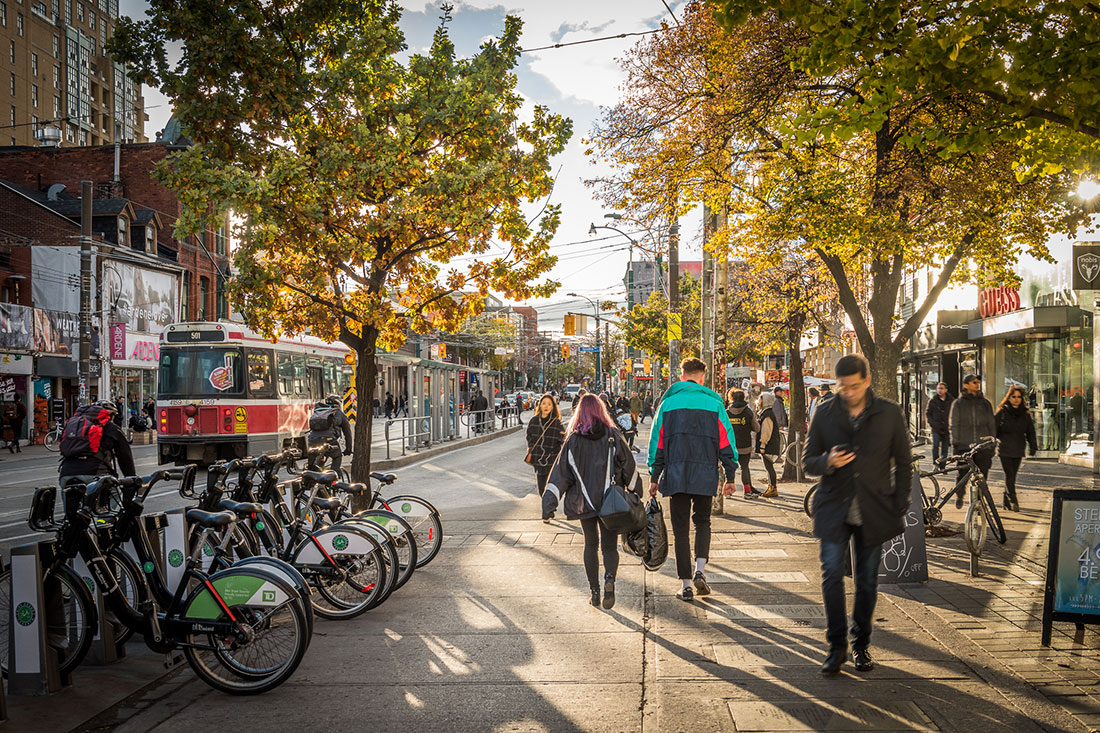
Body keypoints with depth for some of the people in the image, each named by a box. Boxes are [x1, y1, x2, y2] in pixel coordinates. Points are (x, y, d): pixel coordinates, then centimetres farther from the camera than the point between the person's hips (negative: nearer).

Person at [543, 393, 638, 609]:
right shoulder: (612, 436, -3)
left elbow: (560, 473, -6)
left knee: (590, 544, 15)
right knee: (609, 546, 6)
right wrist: (636, 495, 16)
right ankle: (609, 578, -21)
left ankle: (594, 590, 13)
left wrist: (549, 505, -5)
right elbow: (629, 467, 3)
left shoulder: (573, 440, -4)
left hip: (584, 502, 1)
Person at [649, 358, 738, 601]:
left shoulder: (668, 403, 5)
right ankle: (700, 570, -2)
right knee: (702, 522, 17)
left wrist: (654, 477, 12)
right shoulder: (714, 403, 3)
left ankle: (686, 584, 5)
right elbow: (726, 441, 3)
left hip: (675, 475, 0)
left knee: (680, 528, 7)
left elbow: (657, 443, 6)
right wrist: (731, 476, 10)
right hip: (705, 475, 0)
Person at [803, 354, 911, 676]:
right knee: (831, 575, -8)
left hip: (873, 513, 0)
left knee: (867, 580, 7)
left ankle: (861, 644, 22)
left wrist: (899, 510, 1)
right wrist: (828, 462, -17)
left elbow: (902, 464, 6)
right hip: (834, 509, 0)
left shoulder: (889, 414, 0)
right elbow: (808, 462, 7)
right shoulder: (824, 414, 2)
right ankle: (837, 646, 5)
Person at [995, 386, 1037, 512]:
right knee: (1009, 475, -11)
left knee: (1012, 476, 6)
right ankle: (1012, 501, -13)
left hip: (1018, 450, 3)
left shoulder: (1025, 414, 9)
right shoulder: (1002, 413, -2)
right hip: (1005, 450, -3)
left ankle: (1006, 503, 16)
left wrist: (1033, 446, 8)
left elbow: (1030, 431, 14)